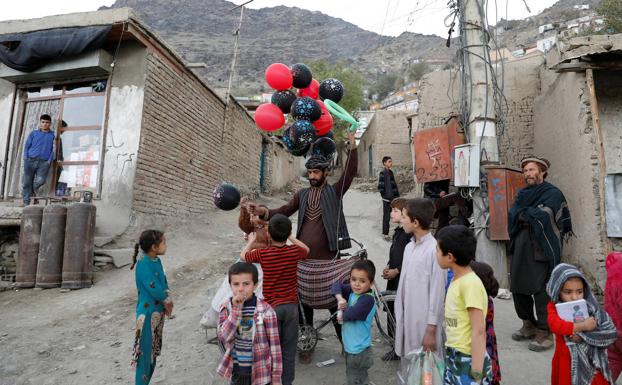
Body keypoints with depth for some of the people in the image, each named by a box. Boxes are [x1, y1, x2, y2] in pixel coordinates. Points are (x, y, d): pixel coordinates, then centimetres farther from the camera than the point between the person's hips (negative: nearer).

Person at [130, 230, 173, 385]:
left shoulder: (157, 261, 4)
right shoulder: (143, 263, -21)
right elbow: (153, 287, -24)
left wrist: (167, 301, -8)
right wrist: (167, 301, -8)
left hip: (158, 311, 8)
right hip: (148, 312, -8)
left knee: (154, 351, 18)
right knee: (145, 352, 2)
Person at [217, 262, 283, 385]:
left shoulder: (265, 310, -17)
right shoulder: (226, 307, -7)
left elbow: (275, 345, -11)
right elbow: (224, 337, -19)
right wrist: (236, 309, -26)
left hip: (260, 371, -3)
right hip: (237, 371, 3)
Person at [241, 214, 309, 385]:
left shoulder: (262, 254, -15)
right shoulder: (294, 251, -9)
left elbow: (243, 256, 6)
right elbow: (306, 249, 16)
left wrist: (251, 241, 22)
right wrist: (290, 237, 24)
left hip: (272, 306, -2)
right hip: (291, 305, 2)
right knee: (289, 350, 13)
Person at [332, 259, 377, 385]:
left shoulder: (368, 299, -26)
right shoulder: (352, 291, -3)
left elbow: (350, 314, -33)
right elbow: (337, 285, 2)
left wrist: (342, 315, -11)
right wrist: (340, 299, -16)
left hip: (359, 351, -8)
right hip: (350, 347, 8)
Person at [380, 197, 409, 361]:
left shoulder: (410, 234, -17)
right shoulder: (397, 231, 13)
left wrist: (396, 271, -17)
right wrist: (388, 267, 6)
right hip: (393, 279, 9)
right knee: (391, 310, 14)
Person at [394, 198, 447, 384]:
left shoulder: (434, 249, -17)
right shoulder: (409, 247, 6)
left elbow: (437, 292, -16)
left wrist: (431, 329, -14)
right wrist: (399, 319, 13)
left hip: (424, 323, -7)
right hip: (407, 320, 7)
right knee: (406, 369, 19)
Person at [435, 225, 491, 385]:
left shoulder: (470, 283, -21)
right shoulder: (456, 280, 3)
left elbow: (479, 331, -21)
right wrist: (450, 354, 13)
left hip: (469, 361, -8)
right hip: (453, 358, 8)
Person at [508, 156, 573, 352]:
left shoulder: (552, 193, -2)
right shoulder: (523, 194, 16)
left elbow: (541, 216, -16)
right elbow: (512, 216, 4)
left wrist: (522, 214, -4)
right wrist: (529, 216, -11)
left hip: (542, 249, -6)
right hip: (520, 247, 6)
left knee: (541, 291, -5)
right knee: (517, 287, 10)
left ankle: (544, 332, 8)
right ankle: (528, 325, 27)